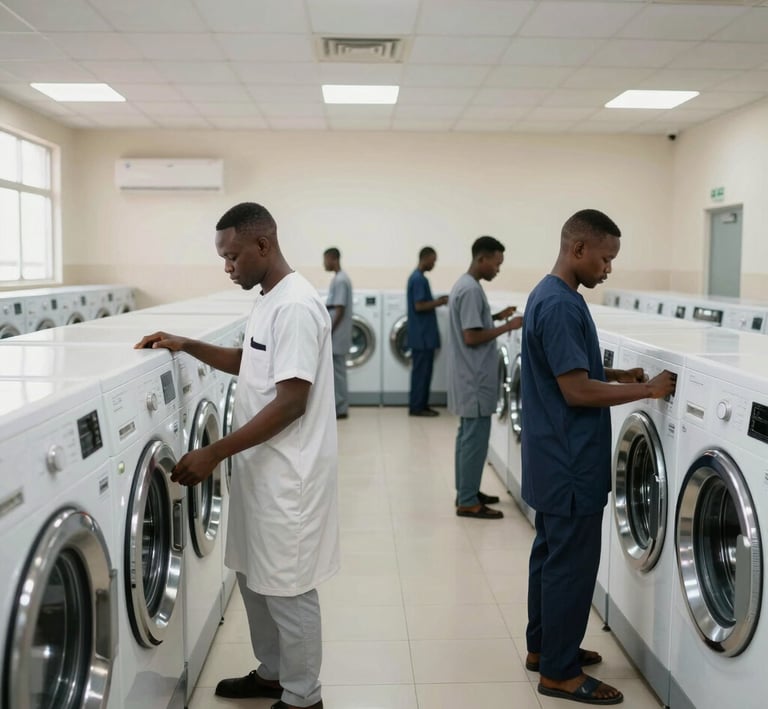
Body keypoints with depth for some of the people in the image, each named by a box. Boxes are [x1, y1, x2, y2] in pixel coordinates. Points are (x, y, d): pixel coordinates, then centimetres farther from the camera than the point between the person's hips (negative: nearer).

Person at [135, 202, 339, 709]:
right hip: (262, 468, 10)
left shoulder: (296, 306, -21)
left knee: (287, 589, 4)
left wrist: (214, 453, -23)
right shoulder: (270, 300, 10)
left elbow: (291, 403, -25)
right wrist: (187, 346, 11)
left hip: (288, 474, -10)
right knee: (255, 577, 20)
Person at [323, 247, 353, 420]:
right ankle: (339, 407, 16)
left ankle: (340, 409, 1)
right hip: (337, 333, 10)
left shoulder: (340, 280, -16)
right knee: (336, 370, 11)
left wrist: (329, 332, -18)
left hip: (337, 334, -10)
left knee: (337, 370, -5)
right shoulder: (340, 278, 15)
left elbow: (340, 311, -20)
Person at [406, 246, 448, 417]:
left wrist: (436, 301, 10)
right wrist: (439, 302, -12)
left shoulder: (417, 277, 15)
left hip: (423, 333, 10)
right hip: (422, 334, -10)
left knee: (422, 370, 12)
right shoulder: (419, 279, -16)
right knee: (421, 371, -4)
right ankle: (417, 407, 1)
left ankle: (420, 405, 17)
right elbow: (419, 306, -21)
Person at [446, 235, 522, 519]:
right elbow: (471, 337, -23)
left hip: (469, 377, 11)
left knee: (467, 435, 16)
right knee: (475, 438, -5)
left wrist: (495, 317, 13)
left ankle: (466, 491, 25)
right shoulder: (472, 290, -19)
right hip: (475, 379, -11)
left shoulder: (463, 285, 13)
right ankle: (468, 502, 1)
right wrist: (507, 326, -17)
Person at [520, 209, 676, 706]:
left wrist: (614, 375, 9)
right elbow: (577, 391, -23)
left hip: (555, 460, 10)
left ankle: (544, 646, 33)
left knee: (551, 553, 19)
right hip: (570, 463, -10)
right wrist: (645, 390, -16)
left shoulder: (548, 295, 10)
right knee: (572, 563, 1)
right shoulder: (562, 306, -22)